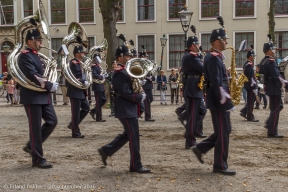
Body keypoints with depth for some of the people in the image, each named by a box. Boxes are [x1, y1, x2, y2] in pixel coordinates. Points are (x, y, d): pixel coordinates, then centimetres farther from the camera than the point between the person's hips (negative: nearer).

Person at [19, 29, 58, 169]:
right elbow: (33, 77, -23)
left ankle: (31, 146, 22)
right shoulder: (25, 56, -12)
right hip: (32, 97, -9)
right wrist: (50, 86, -17)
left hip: (43, 96, 9)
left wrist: (50, 84, 2)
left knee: (52, 121, 9)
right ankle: (38, 159, 7)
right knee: (35, 127, -2)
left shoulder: (36, 56, 17)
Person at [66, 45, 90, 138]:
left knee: (86, 108, 13)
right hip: (75, 91, -10)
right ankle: (76, 132, 6)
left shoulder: (78, 63, 14)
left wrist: (85, 81, 5)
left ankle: (72, 124, 22)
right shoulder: (73, 63, -15)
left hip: (80, 91, 10)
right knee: (76, 112, -3)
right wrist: (84, 82, -21)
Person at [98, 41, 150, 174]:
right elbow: (125, 93, -22)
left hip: (129, 108, 10)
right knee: (134, 136, -5)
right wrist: (140, 97, -14)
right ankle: (136, 166, 4)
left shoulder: (125, 71, 15)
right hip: (126, 109, -10)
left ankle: (105, 150, 28)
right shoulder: (119, 73, -16)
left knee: (127, 134, 17)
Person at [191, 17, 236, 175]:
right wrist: (225, 102, -23)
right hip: (219, 101, -10)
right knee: (223, 133, -2)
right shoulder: (214, 58, -17)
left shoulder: (213, 56, 15)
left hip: (217, 100, 10)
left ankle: (200, 148, 22)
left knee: (223, 131, 17)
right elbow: (216, 83, -24)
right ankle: (220, 166, 9)